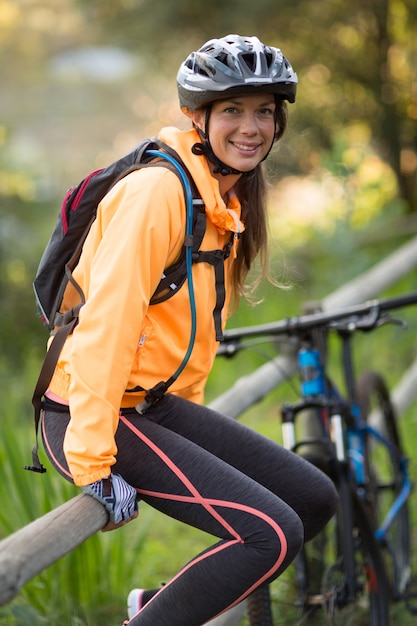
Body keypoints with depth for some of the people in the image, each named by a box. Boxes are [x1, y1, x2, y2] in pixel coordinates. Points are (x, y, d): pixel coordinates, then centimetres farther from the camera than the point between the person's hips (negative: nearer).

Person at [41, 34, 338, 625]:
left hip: (158, 404, 9)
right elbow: (106, 322, -26)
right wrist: (94, 461, -27)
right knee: (272, 533, -19)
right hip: (89, 415, -9)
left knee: (315, 498, 6)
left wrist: (191, 412, 22)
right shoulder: (158, 190, -19)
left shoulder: (230, 200, 10)